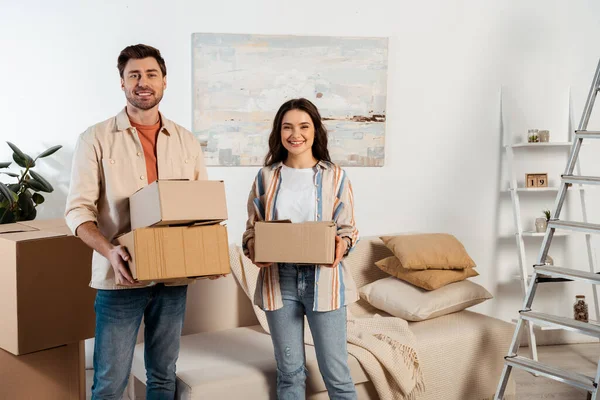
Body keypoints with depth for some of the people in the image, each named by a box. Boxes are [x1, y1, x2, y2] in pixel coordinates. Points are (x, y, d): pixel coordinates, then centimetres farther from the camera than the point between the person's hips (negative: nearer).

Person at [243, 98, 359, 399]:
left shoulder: (335, 176, 1)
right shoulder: (266, 177, 6)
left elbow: (348, 227, 4)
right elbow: (251, 228, 9)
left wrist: (342, 243, -18)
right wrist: (252, 246, -13)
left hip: (323, 279, -1)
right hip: (279, 279, 2)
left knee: (336, 372, 1)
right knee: (289, 372, 10)